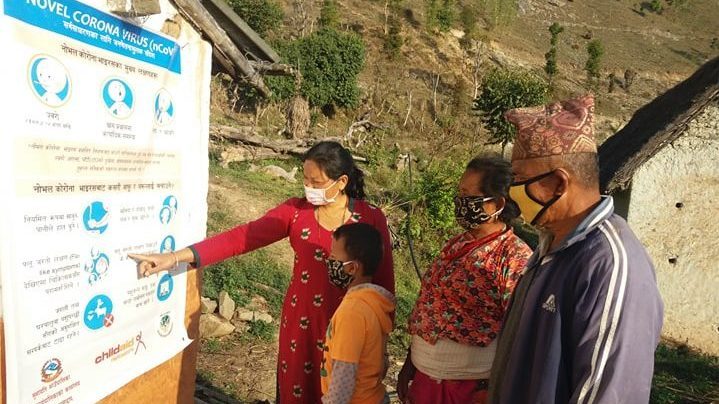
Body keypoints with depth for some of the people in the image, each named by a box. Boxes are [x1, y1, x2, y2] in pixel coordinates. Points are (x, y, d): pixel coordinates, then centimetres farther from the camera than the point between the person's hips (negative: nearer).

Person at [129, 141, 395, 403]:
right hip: (300, 321, 2)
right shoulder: (295, 211, -6)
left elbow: (383, 281, -6)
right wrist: (177, 256, -22)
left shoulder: (370, 219, -12)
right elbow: (241, 237, -13)